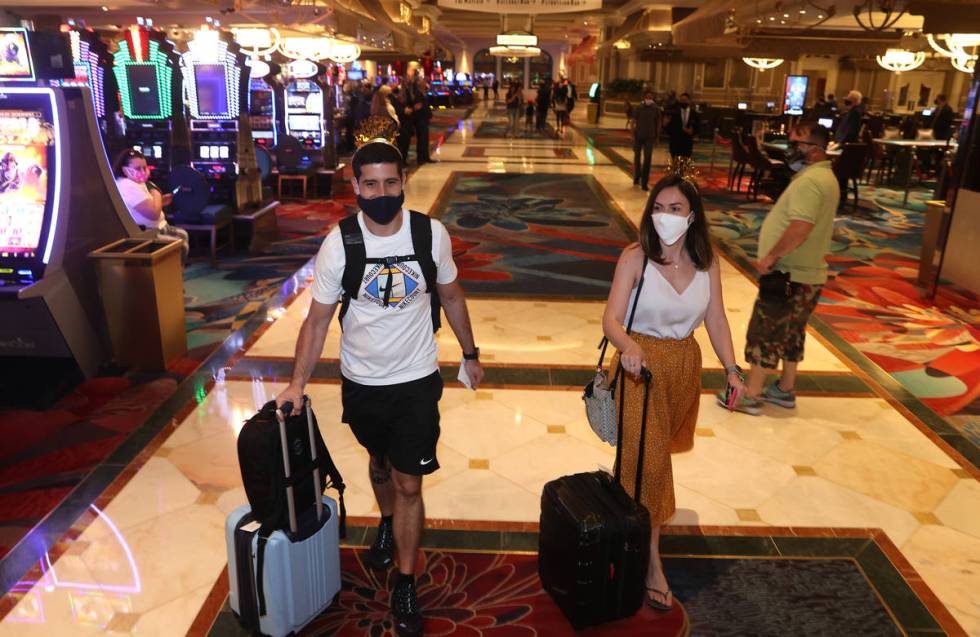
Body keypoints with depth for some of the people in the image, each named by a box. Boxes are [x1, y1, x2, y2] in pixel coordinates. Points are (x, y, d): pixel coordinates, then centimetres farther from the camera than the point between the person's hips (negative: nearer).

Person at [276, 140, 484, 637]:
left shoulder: (432, 234, -13)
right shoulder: (339, 244, -15)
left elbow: (451, 296, 3)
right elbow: (317, 319, -8)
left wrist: (469, 353, 9)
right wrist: (297, 382, -14)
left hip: (416, 381, -1)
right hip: (361, 381, 1)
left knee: (409, 484, 2)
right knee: (379, 464, 25)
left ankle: (405, 585, 20)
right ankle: (387, 524, 55)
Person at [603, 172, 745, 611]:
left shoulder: (707, 262, -5)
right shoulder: (635, 257, -17)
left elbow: (716, 320, -1)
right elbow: (611, 319, -22)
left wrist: (731, 368, -11)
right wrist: (627, 345, -42)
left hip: (685, 363, 5)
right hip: (641, 362, -4)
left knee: (662, 446, 20)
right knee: (647, 457, -3)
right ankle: (651, 559, 9)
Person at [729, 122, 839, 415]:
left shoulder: (809, 180, -20)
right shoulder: (826, 177, 14)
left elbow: (800, 227, -31)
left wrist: (771, 256, -21)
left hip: (789, 274, -10)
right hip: (804, 272, 10)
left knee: (764, 333, -2)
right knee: (791, 333, 18)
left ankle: (750, 395, 6)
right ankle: (785, 390, 29)